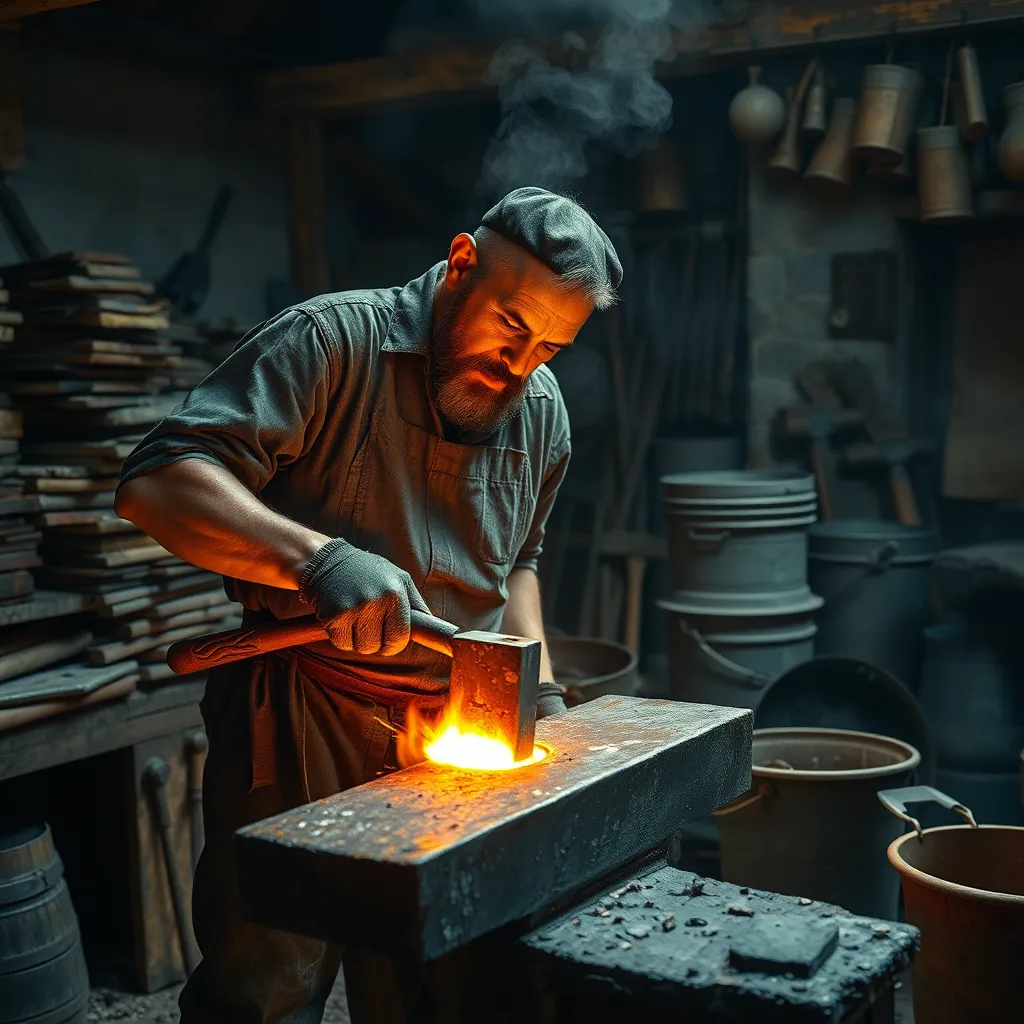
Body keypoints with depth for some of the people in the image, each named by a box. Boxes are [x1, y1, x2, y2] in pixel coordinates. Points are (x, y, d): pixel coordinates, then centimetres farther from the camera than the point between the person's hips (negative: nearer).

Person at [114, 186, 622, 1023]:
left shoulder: (544, 411, 7)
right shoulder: (333, 342, -14)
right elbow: (155, 483, -24)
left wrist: (539, 685, 9)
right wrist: (319, 558, -37)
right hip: (302, 729, -5)